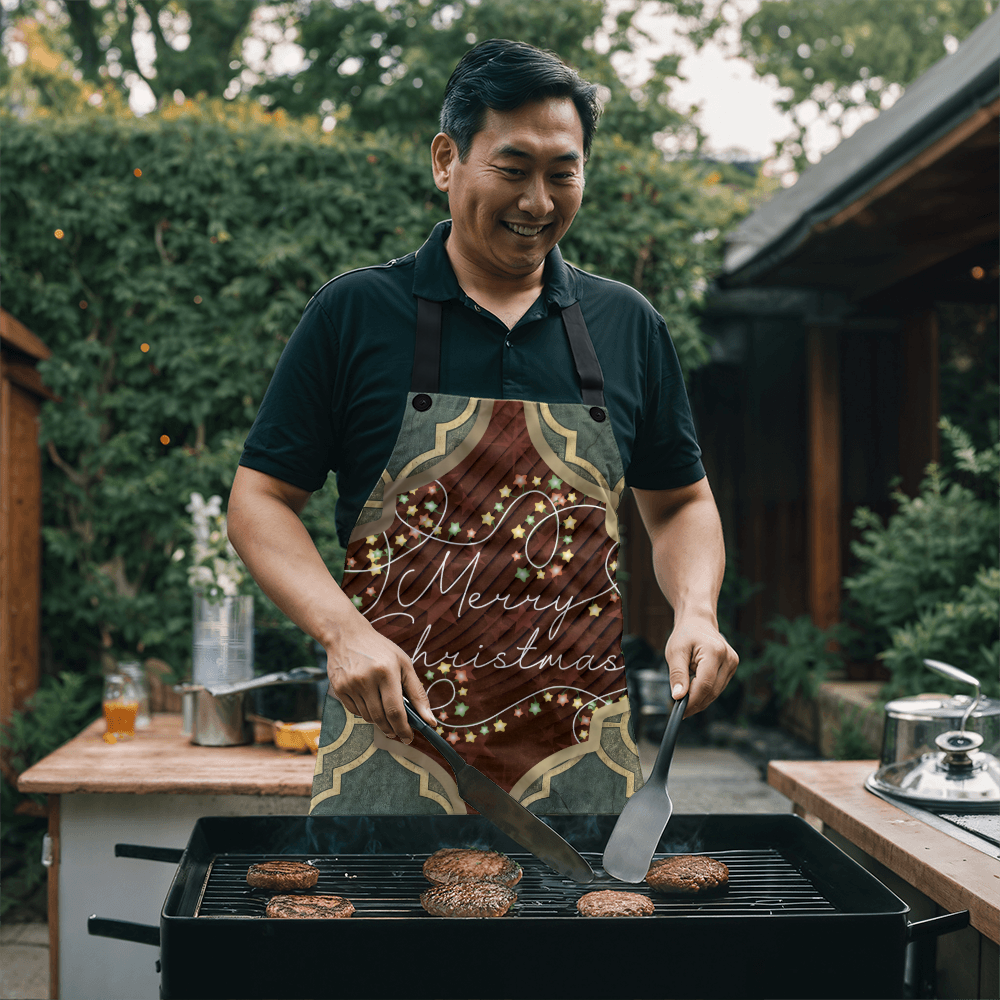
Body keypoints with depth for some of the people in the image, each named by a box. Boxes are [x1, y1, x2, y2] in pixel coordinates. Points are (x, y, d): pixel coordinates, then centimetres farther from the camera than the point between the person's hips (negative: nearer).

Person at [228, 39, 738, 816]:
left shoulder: (627, 325, 8)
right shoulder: (354, 313, -1)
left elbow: (680, 502, 17)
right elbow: (261, 499, 0)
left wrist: (696, 610, -3)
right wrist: (344, 632, -15)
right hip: (392, 736, -2)